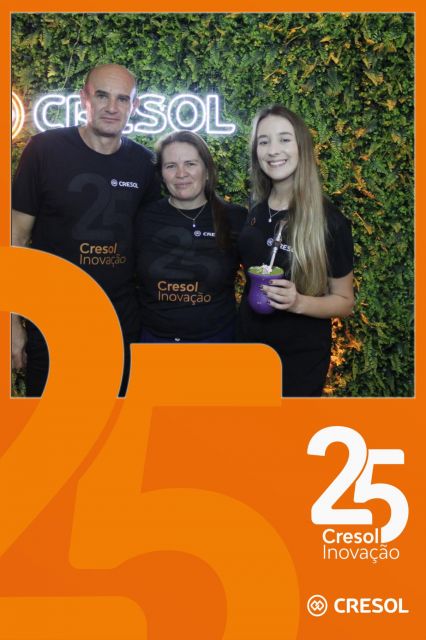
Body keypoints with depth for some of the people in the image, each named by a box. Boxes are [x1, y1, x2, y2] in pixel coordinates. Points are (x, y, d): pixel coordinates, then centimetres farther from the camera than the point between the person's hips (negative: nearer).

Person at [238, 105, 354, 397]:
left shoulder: (329, 220, -15)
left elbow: (345, 301, -11)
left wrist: (298, 303, -26)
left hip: (300, 358, -4)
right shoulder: (255, 212, -1)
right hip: (250, 346, 5)